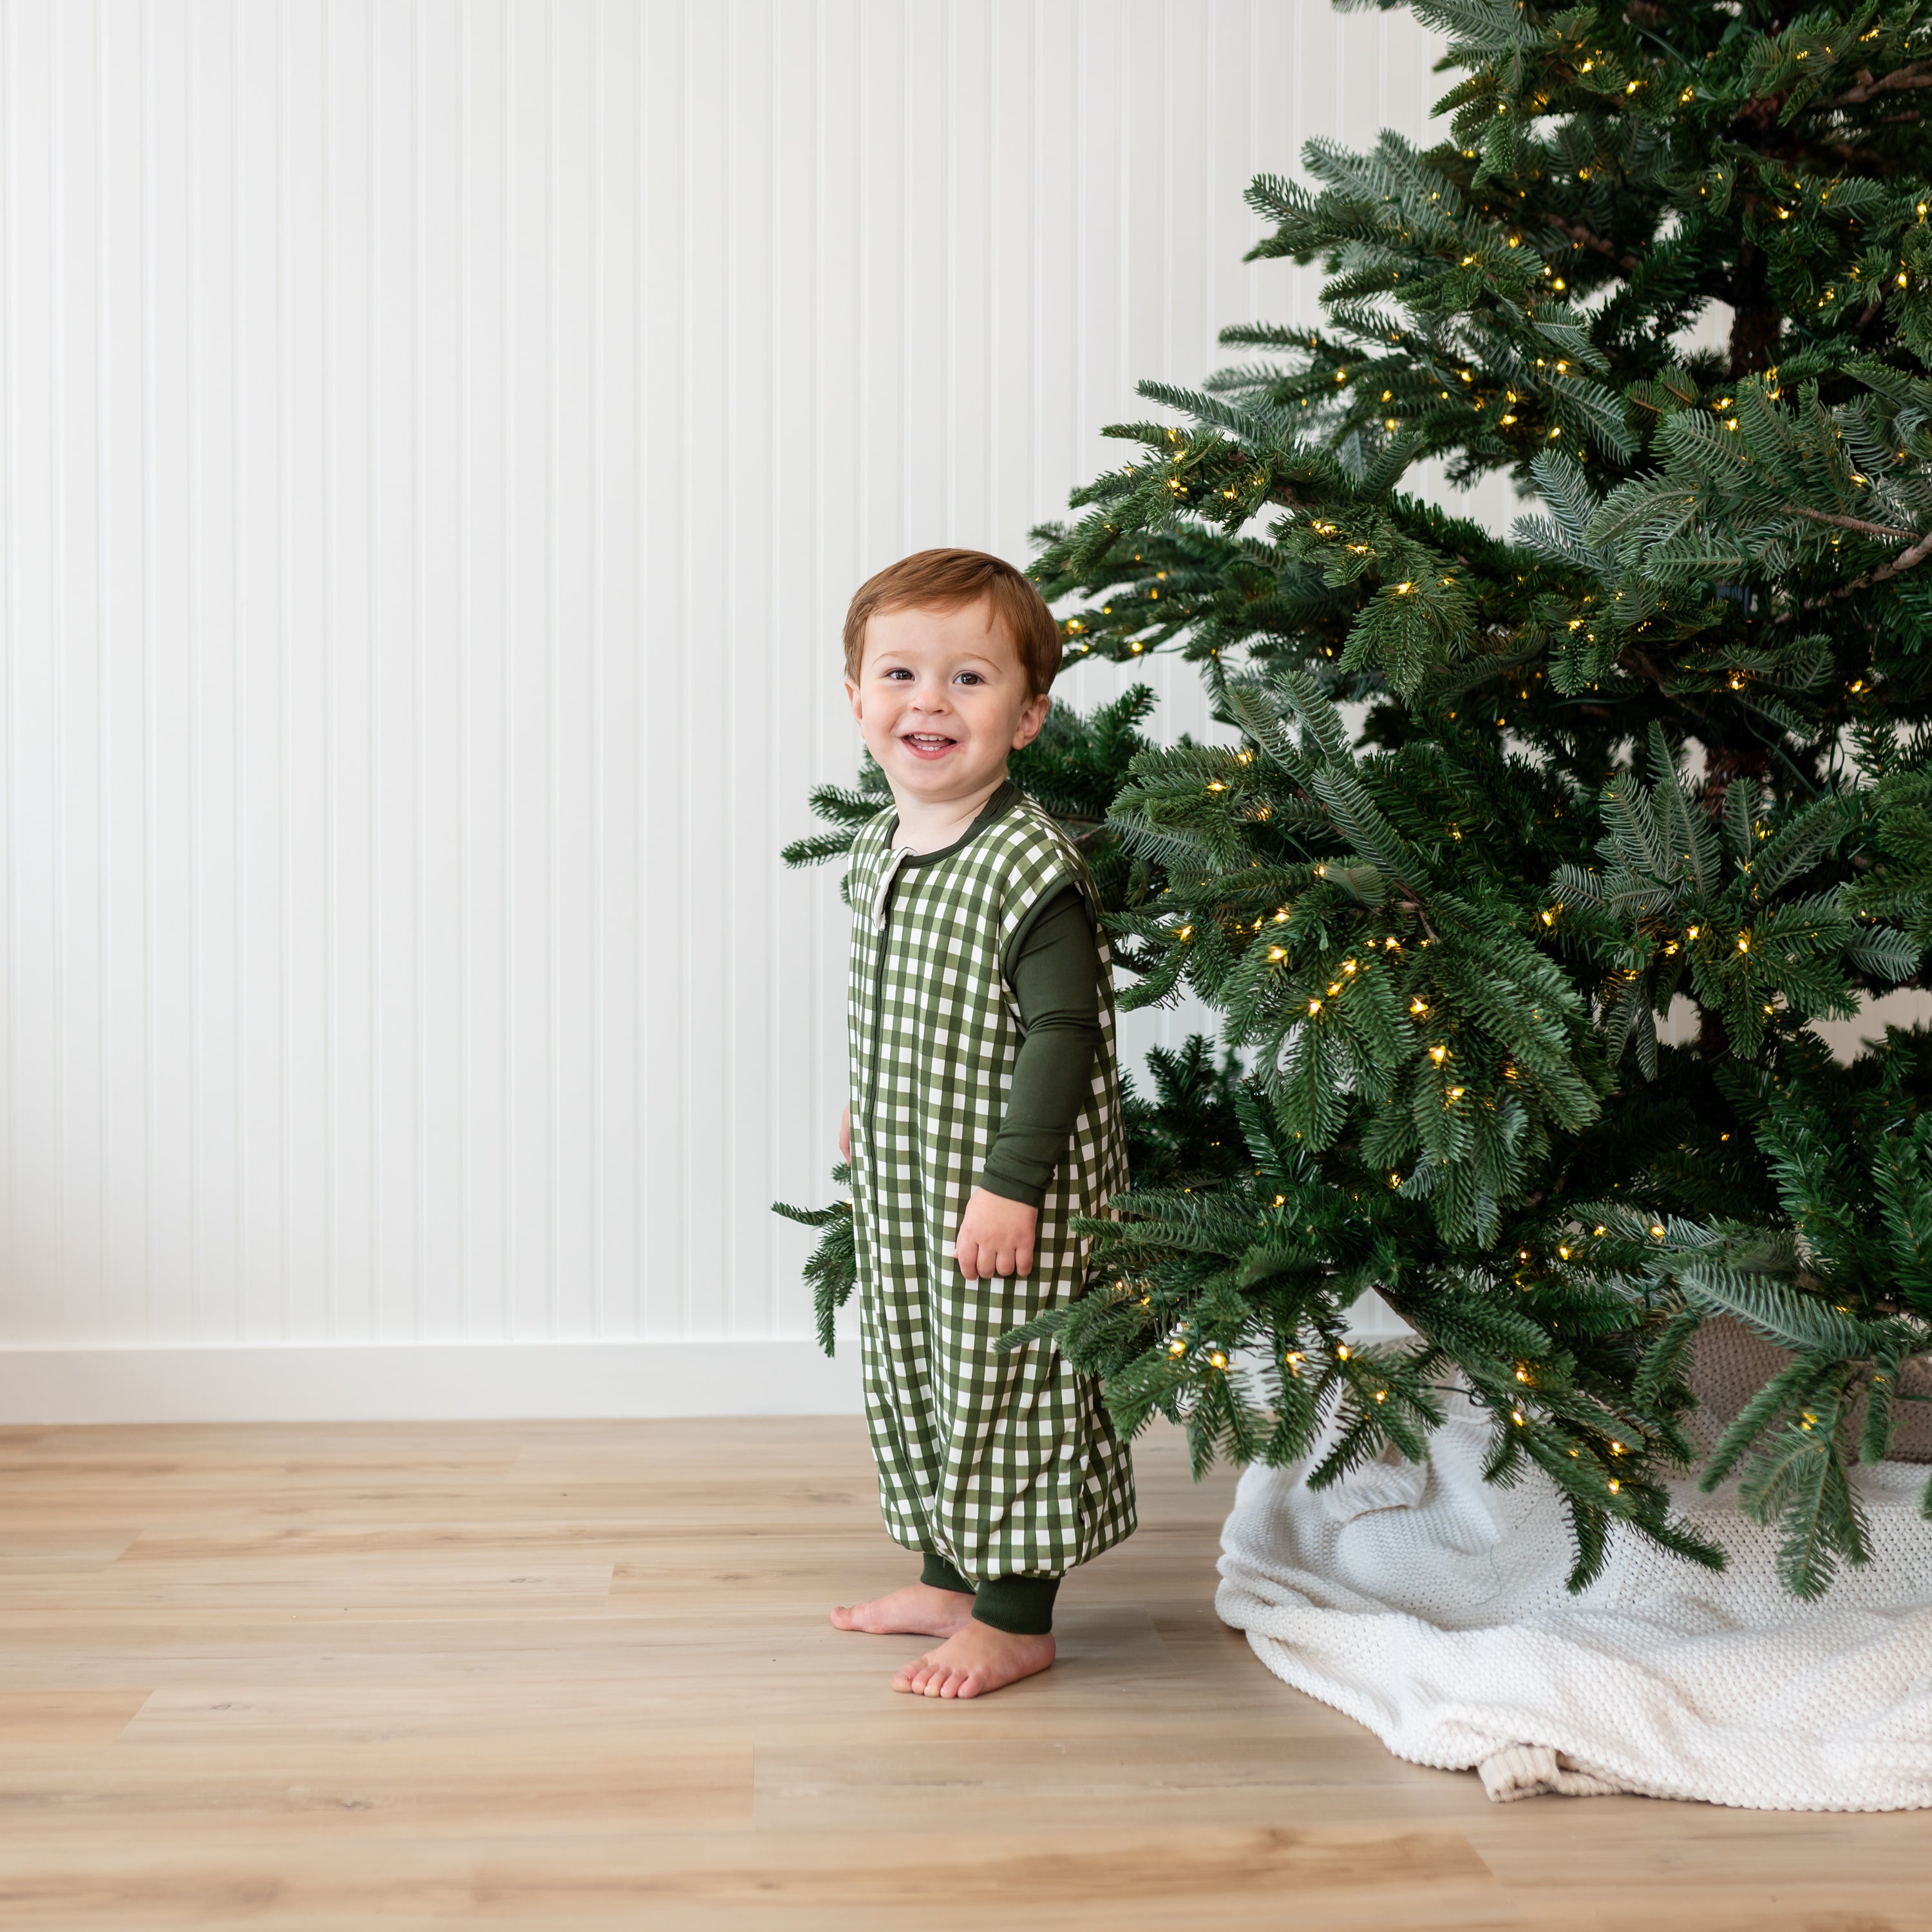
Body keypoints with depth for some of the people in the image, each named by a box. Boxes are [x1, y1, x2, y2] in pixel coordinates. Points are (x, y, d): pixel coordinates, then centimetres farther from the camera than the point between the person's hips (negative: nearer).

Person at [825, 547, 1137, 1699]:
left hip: (1003, 1191, -9)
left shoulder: (1032, 867, -21)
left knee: (1006, 1387, 3)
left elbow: (1060, 1031, -22)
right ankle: (953, 1579, 36)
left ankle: (1018, 1618, 18)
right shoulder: (878, 849, 5)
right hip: (902, 1176, 9)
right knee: (916, 1378, 19)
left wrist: (1014, 1183, -22)